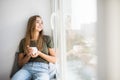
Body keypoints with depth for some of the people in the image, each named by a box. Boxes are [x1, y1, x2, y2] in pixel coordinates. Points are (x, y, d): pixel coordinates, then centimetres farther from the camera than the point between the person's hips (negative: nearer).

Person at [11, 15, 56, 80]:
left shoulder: (47, 39, 12)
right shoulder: (23, 41, 15)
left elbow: (54, 60, 10)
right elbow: (20, 63, 16)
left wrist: (39, 53, -4)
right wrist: (28, 55, -4)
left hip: (42, 68, -1)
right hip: (26, 68, 2)